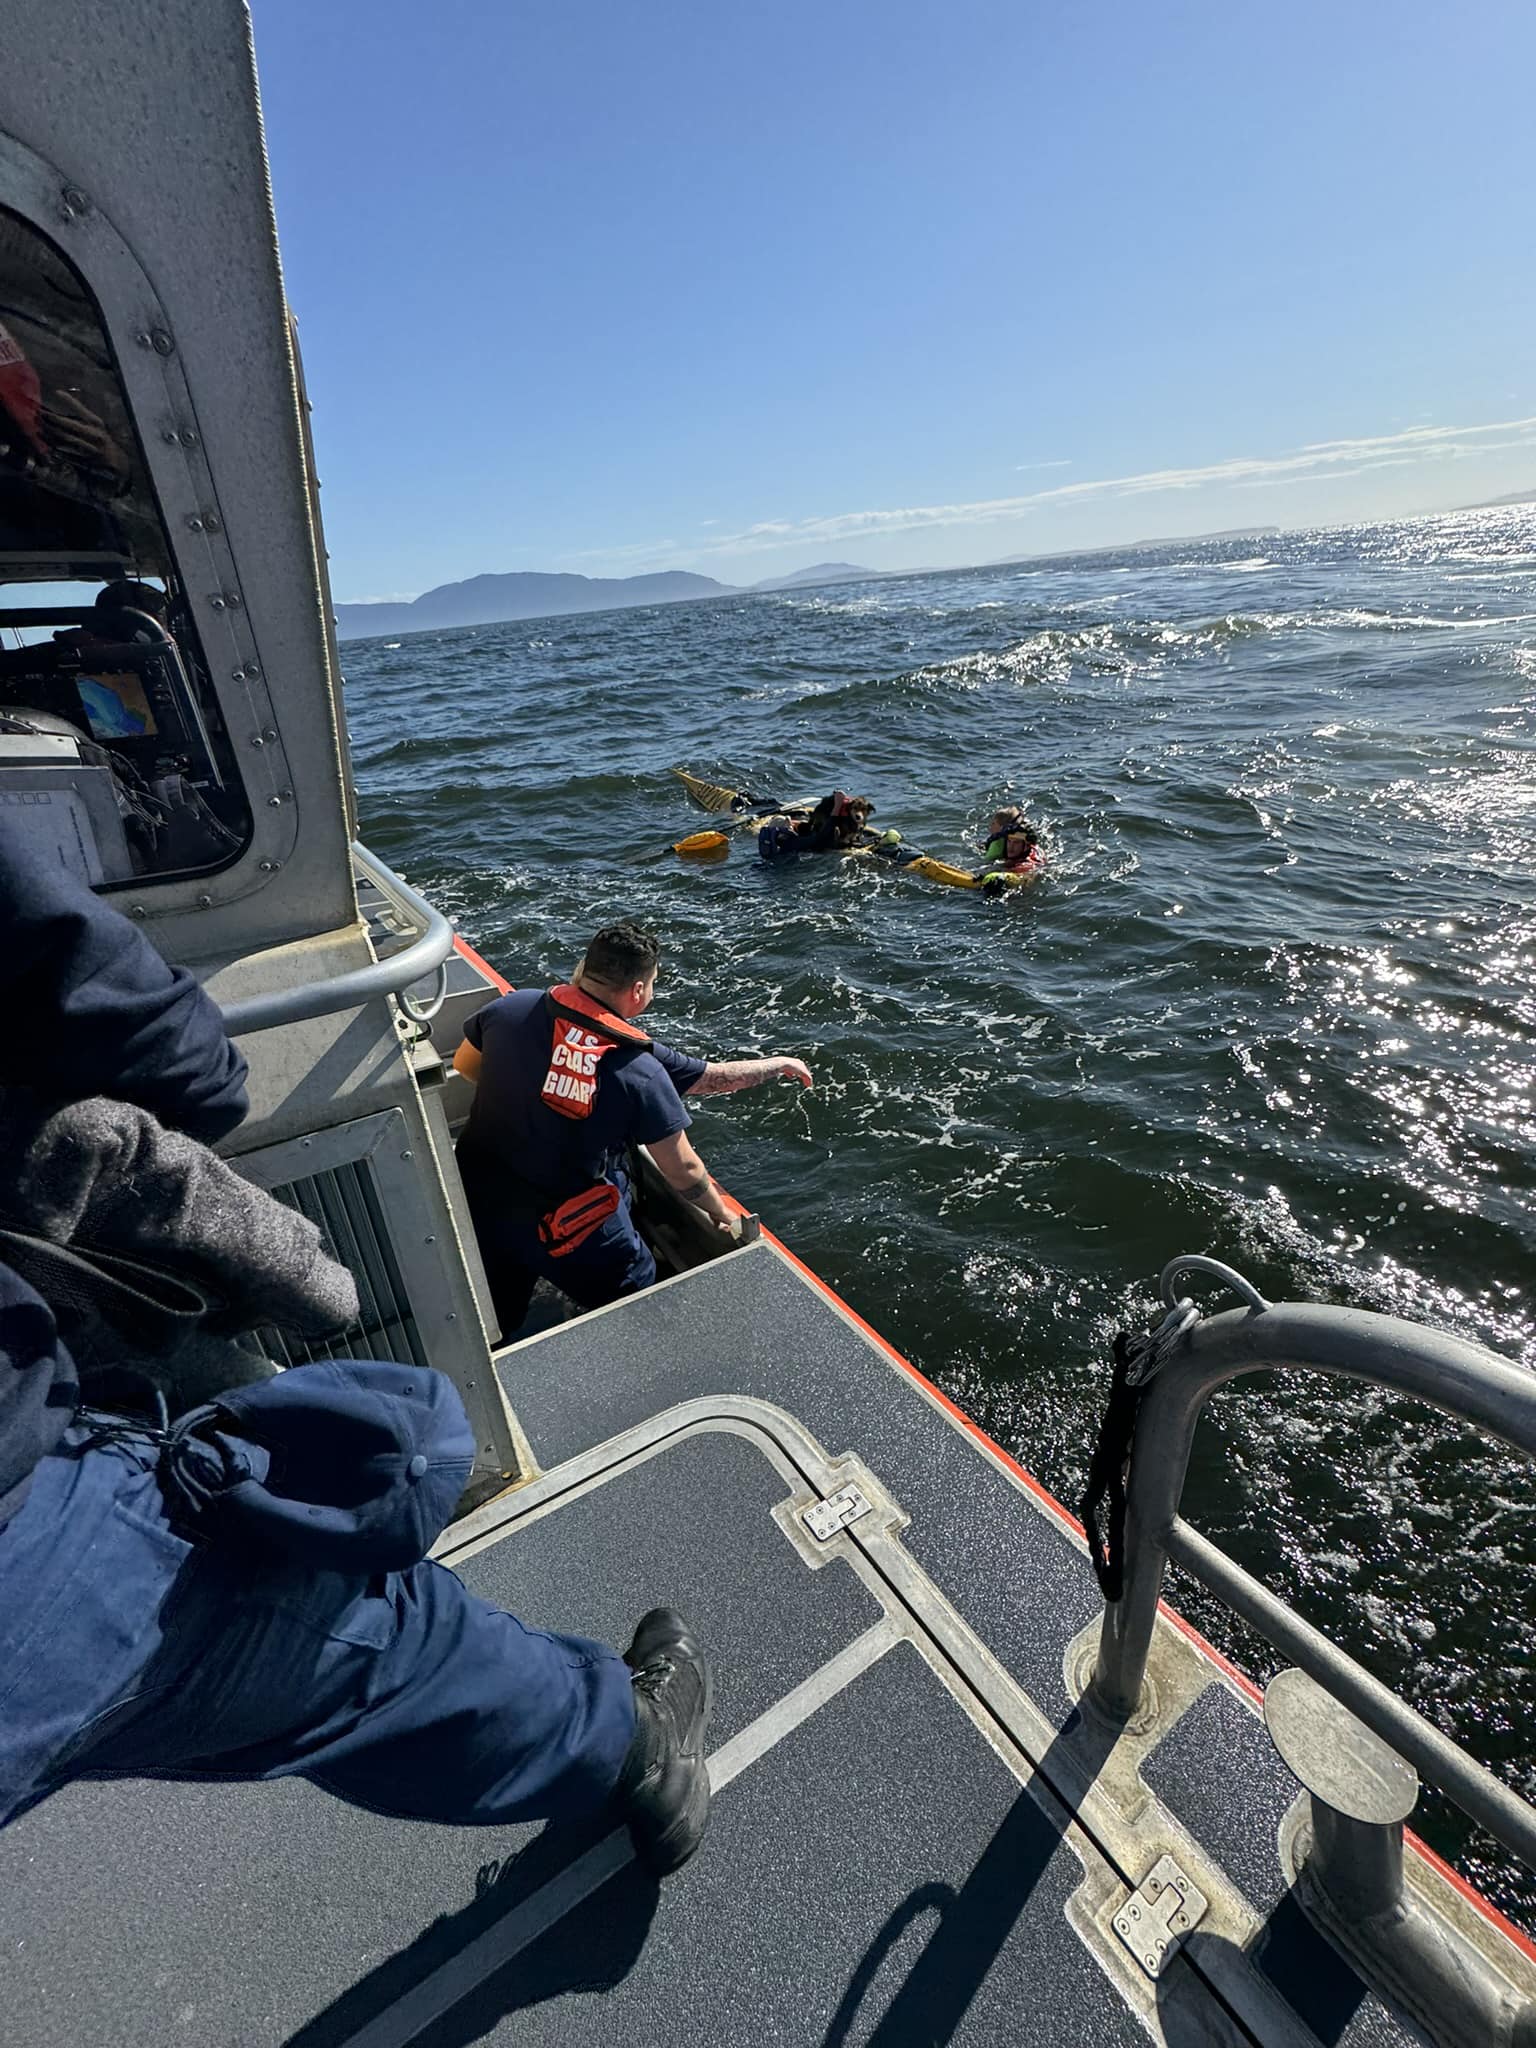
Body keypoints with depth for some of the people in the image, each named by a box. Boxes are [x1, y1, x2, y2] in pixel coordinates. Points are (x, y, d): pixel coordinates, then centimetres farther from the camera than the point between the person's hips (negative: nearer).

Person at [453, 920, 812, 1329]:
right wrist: (722, 1215, 9)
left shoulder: (512, 1007, -11)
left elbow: (464, 1066, 9)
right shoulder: (641, 1070, -21)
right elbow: (683, 1171, -10)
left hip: (477, 1204, 5)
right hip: (567, 1233, -4)